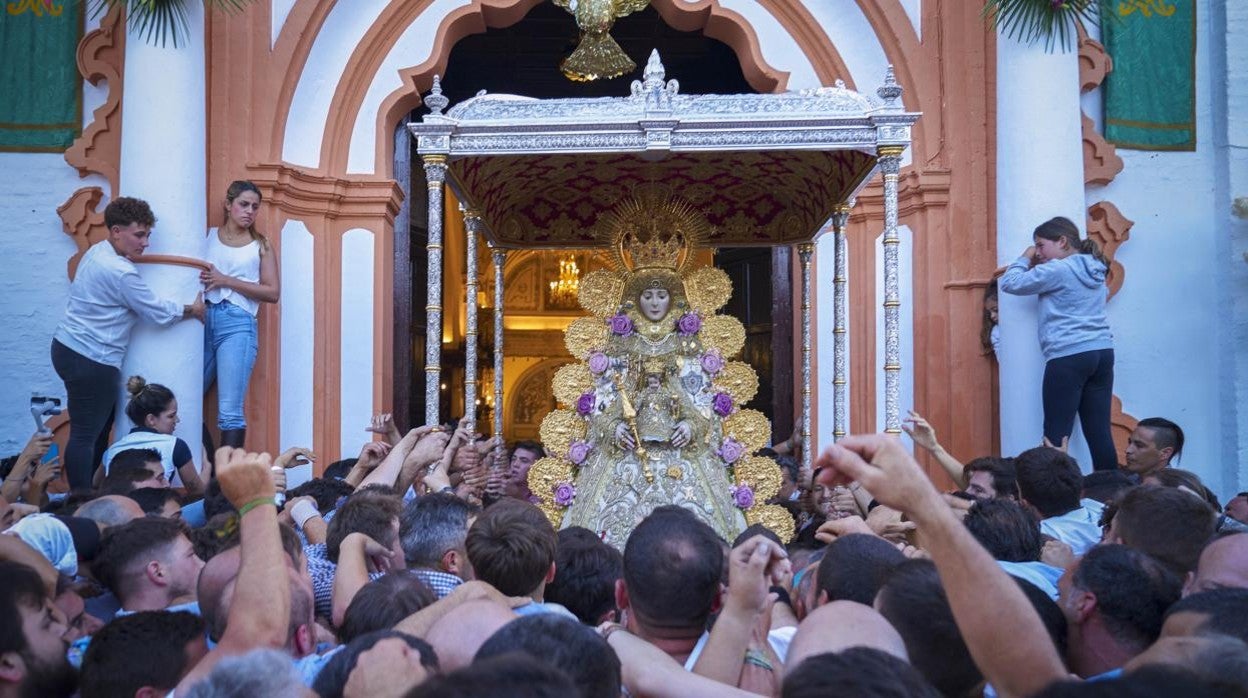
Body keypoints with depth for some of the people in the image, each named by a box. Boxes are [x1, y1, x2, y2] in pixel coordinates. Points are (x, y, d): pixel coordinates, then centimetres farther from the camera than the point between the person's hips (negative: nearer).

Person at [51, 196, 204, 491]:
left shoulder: (97, 251, 9)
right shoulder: (120, 272, -21)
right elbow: (160, 313, -13)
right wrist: (193, 309, 4)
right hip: (91, 361, -10)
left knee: (99, 426, 17)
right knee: (86, 435, -4)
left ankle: (84, 494, 24)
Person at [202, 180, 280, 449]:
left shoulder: (260, 245, 10)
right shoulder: (208, 236, 15)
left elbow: (273, 293, 2)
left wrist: (226, 281, -6)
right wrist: (203, 278, -8)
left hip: (237, 324, -3)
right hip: (202, 320, 3)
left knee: (229, 411, -9)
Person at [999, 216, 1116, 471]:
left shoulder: (1056, 270, -8)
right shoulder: (1095, 269, 17)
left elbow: (1009, 283, -6)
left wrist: (1025, 259, 13)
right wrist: (1037, 266, 26)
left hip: (1069, 357, -8)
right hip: (1102, 353, 8)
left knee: (1057, 434, -6)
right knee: (1099, 431, 4)